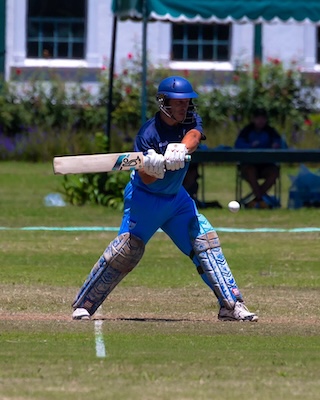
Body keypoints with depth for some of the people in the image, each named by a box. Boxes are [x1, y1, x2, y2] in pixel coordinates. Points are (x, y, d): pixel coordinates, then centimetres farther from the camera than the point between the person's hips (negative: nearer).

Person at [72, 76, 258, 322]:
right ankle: (84, 304, -5)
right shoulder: (149, 133, -21)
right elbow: (146, 179, -24)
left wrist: (182, 149, -53)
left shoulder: (192, 121, -7)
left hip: (176, 198, 5)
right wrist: (152, 168, -47)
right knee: (127, 248, -15)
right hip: (145, 198, -5)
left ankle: (232, 304, -2)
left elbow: (194, 136, -32)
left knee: (205, 240, -5)